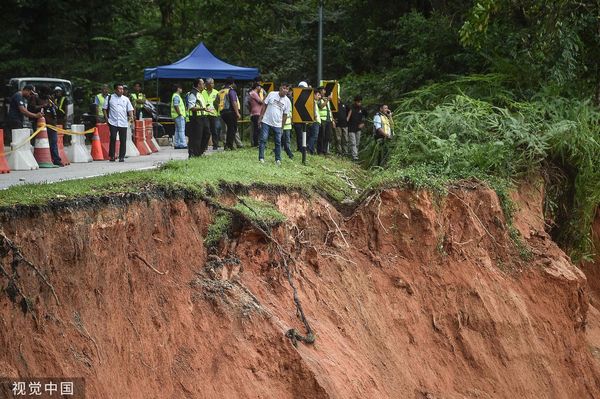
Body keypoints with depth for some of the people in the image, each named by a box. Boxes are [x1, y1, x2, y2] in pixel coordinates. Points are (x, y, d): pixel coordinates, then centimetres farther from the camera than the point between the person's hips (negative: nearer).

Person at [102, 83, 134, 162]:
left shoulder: (126, 99, 13)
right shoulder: (109, 98, 7)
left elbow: (130, 109, 13)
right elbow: (104, 108, 10)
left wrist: (131, 117, -6)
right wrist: (106, 118, 0)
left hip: (123, 123, 2)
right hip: (113, 122, -2)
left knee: (123, 140, 0)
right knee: (113, 139, -8)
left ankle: (122, 157, 8)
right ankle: (111, 156, 0)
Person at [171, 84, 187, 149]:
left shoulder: (176, 96, 20)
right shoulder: (176, 96, -13)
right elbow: (176, 106, -23)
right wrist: (180, 114, -21)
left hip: (177, 116, 11)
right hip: (179, 116, -11)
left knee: (177, 130, 12)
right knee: (181, 130, -11)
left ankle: (176, 144, 14)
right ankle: (182, 144, -13)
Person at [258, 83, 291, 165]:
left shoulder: (287, 101, 0)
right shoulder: (272, 94, -3)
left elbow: (285, 115, 5)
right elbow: (265, 106, 3)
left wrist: (282, 126, 3)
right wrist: (260, 117, 0)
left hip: (277, 124, 1)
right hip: (266, 121, -1)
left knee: (278, 142, 4)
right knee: (263, 139, -4)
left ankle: (278, 159, 15)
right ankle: (261, 158, 1)